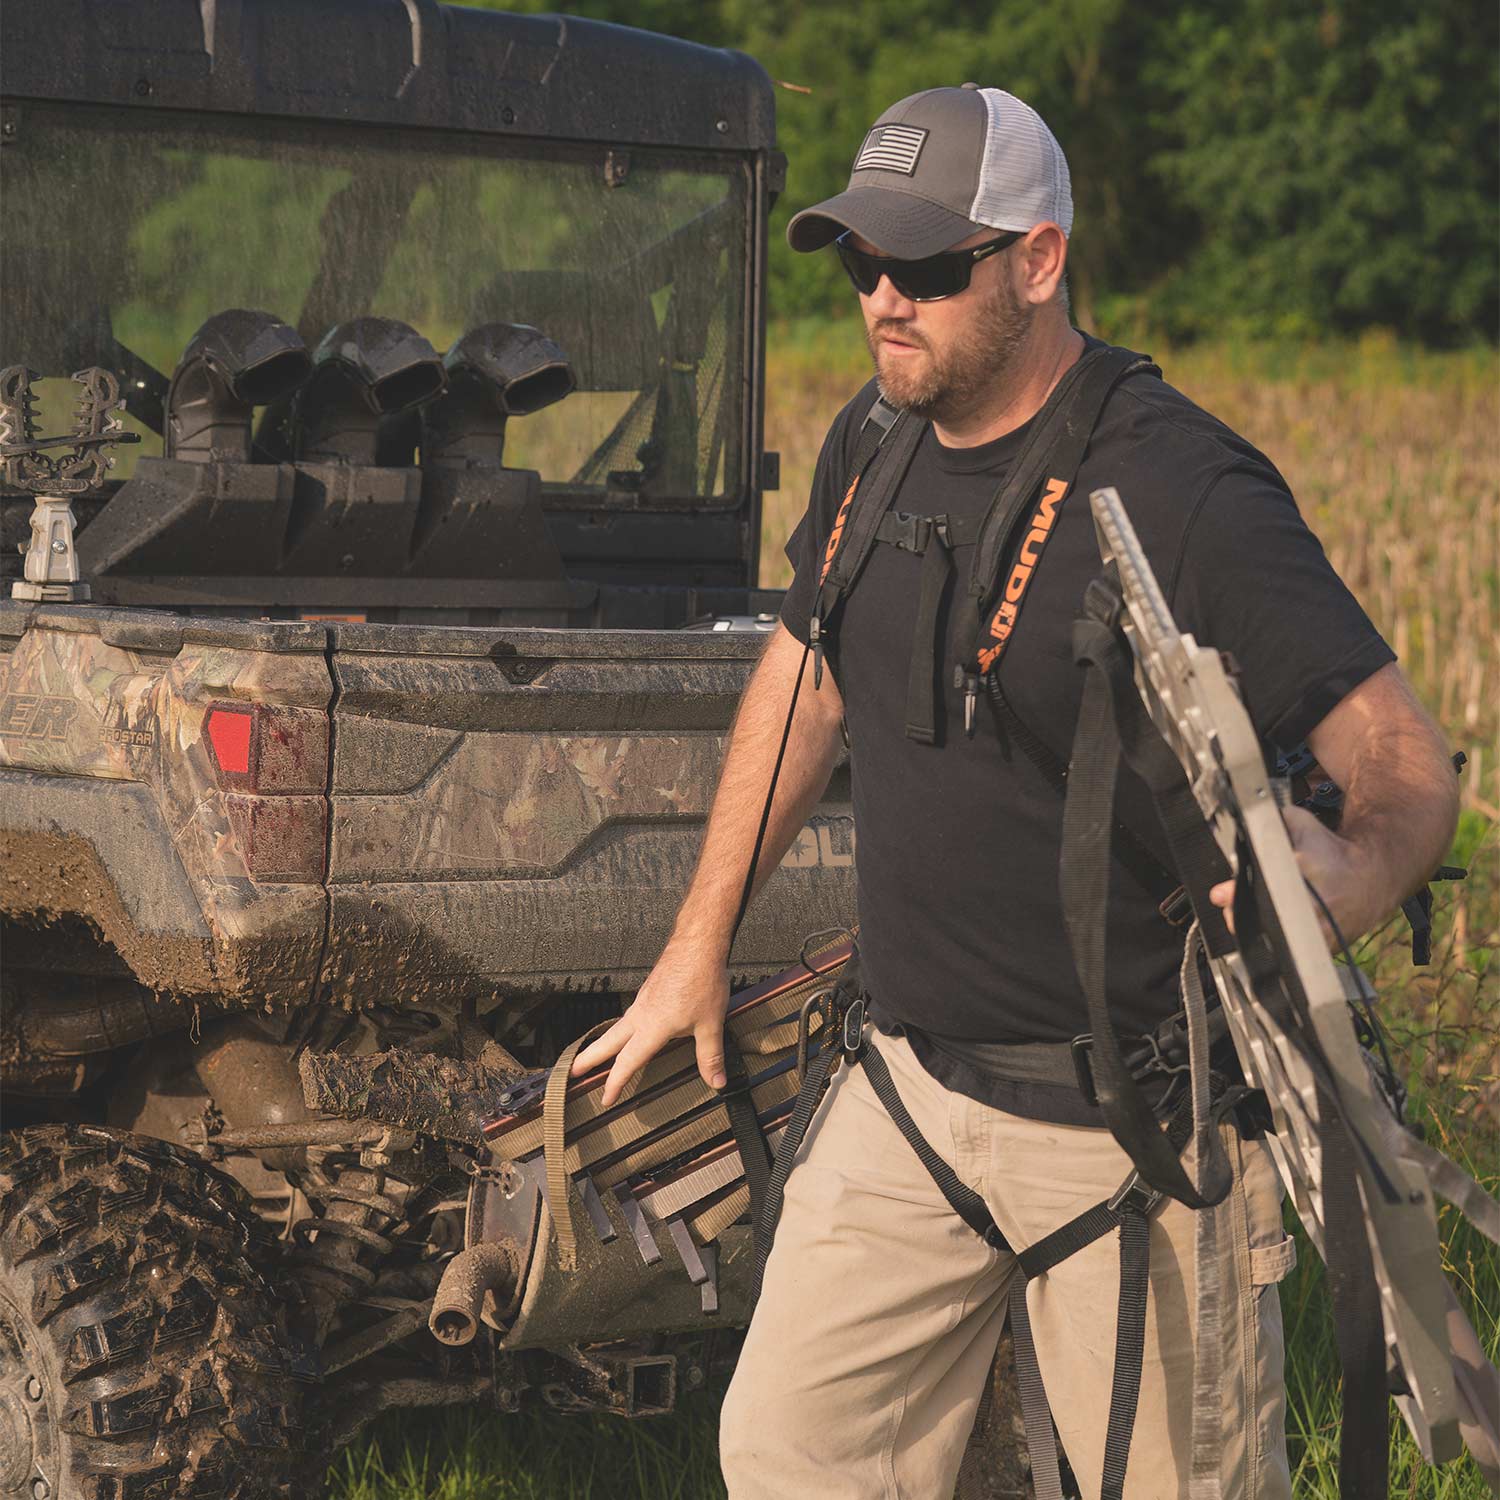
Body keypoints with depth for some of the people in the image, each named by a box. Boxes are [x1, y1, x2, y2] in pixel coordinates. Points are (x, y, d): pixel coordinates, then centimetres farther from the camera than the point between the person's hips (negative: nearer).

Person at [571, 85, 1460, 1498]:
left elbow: (1408, 760, -18)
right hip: (912, 1083, 7)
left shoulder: (1189, 491, -19)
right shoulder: (872, 444, 3)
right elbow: (804, 681, 19)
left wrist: (1352, 878, -41)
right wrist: (697, 948, 21)